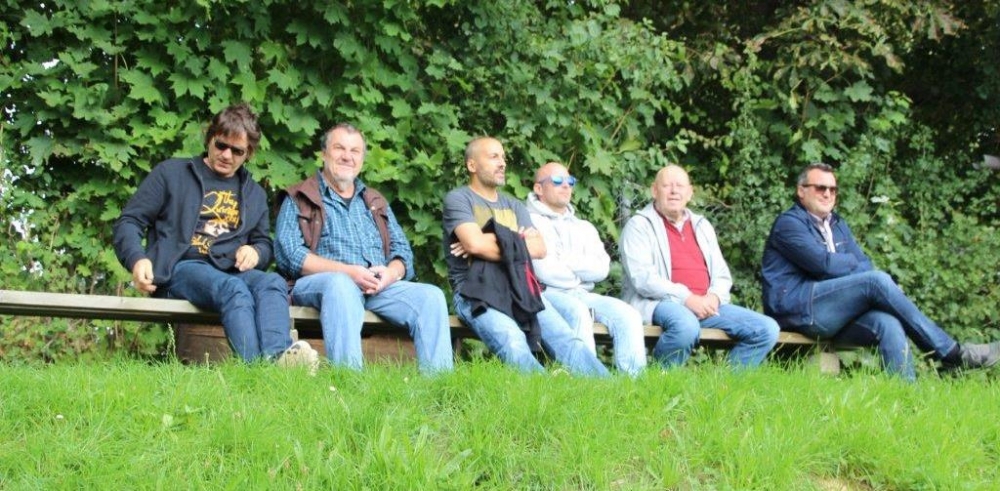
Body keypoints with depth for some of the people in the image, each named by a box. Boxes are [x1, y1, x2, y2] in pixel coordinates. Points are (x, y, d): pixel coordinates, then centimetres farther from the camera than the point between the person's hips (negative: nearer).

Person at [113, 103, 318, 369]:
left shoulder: (254, 193, 29)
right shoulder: (171, 173, 15)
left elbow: (265, 244, 32)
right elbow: (129, 222, 10)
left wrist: (256, 252, 5)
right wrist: (137, 260, -12)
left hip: (233, 272, 4)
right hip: (181, 268, -4)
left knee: (273, 282, -33)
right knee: (233, 289, -38)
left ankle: (278, 356, -61)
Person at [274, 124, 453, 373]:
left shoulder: (376, 203, 30)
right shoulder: (299, 200, 13)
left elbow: (403, 251, 20)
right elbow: (289, 256, -3)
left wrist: (391, 273, -7)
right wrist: (348, 271, -15)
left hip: (380, 287, 5)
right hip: (318, 284, -5)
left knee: (431, 296, -20)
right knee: (340, 285, -39)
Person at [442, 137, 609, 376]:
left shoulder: (514, 206, 26)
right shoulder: (458, 199, 9)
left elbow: (539, 248, 9)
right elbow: (474, 243, -10)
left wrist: (491, 243, 0)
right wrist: (516, 243, 4)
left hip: (520, 289, 5)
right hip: (476, 291, -5)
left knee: (567, 339, -21)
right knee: (513, 342, -36)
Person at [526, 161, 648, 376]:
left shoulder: (584, 227, 25)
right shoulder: (530, 222, 5)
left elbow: (601, 268, 7)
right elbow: (545, 271, -9)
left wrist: (565, 262, -4)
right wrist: (581, 271, 6)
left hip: (583, 295, 6)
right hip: (547, 294, -6)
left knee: (627, 314, -21)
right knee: (578, 312, -37)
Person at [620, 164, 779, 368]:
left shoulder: (702, 226, 24)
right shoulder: (639, 225, 4)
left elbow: (722, 274, 21)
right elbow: (641, 277, -9)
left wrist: (714, 296, -3)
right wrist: (686, 298, -18)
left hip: (706, 305, 6)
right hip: (659, 304, -6)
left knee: (768, 329, -9)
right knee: (686, 326, -41)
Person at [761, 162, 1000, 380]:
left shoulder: (837, 225, 25)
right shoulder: (788, 223, -1)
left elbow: (864, 264, 13)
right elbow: (825, 263, -14)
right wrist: (853, 263, 4)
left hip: (832, 314, 7)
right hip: (796, 309, -7)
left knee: (887, 322, -25)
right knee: (877, 280, -24)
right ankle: (952, 352, -21)